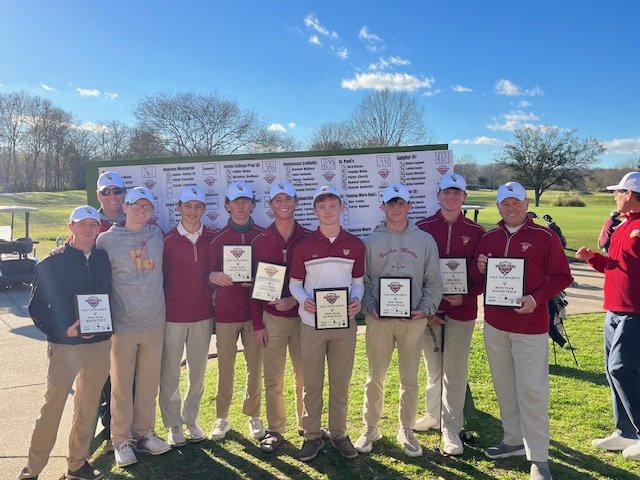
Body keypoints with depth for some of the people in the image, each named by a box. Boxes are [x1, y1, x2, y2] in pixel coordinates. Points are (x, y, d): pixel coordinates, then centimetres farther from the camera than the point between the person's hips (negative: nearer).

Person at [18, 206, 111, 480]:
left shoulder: (104, 261, 6)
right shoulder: (52, 264, -5)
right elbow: (36, 306, -4)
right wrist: (62, 329, -16)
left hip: (100, 344, 4)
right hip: (64, 345, -4)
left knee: (88, 406, 13)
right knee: (53, 406, 3)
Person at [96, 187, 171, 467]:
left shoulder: (157, 235, 5)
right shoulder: (107, 239, -3)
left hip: (154, 322, 3)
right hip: (122, 325, -3)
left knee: (149, 383, 12)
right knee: (121, 385, 6)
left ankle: (144, 434, 28)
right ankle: (121, 440, 23)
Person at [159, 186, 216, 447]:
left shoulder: (212, 238, 2)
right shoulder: (168, 241, -5)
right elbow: (160, 277, -1)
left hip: (203, 315, 3)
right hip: (173, 315, -2)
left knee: (198, 372, 12)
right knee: (170, 373, 7)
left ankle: (191, 420, 29)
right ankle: (173, 425, 22)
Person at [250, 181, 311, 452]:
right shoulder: (260, 242, 2)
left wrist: (296, 299, -14)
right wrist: (257, 323, -2)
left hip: (302, 316, 0)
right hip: (272, 318, 0)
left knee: (305, 377, 8)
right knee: (273, 380, 5)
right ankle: (275, 430, 19)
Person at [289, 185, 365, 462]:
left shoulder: (355, 245, 3)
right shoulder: (304, 246, 0)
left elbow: (358, 281, 9)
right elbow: (294, 283, 4)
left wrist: (356, 300, -12)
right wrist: (304, 300, -16)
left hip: (345, 323, 1)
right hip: (312, 323, -1)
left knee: (341, 382, 11)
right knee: (311, 383, 7)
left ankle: (339, 434, 28)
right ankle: (312, 436, 23)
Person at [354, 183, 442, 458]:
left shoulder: (425, 240, 6)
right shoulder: (371, 241, 5)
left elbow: (434, 282, 5)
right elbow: (363, 280, 5)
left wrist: (425, 309, -8)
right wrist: (369, 306, -10)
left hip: (413, 319, 1)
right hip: (379, 319, 0)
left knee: (410, 378, 10)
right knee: (375, 377, 8)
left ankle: (406, 431, 28)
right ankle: (371, 428, 26)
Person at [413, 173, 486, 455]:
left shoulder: (476, 232, 1)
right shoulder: (422, 228, 0)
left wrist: (465, 297, -13)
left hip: (461, 311, -1)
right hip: (428, 310, 1)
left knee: (455, 372, 5)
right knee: (434, 368, 15)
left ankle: (451, 429, 16)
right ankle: (435, 414, 33)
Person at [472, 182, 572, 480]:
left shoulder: (545, 237, -5)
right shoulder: (488, 239, 8)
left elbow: (562, 276, -5)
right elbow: (476, 278, 15)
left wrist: (536, 299, -19)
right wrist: (479, 269, -8)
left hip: (531, 325, -5)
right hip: (494, 325, 5)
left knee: (532, 391, 0)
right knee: (505, 387, 14)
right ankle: (514, 441, 31)